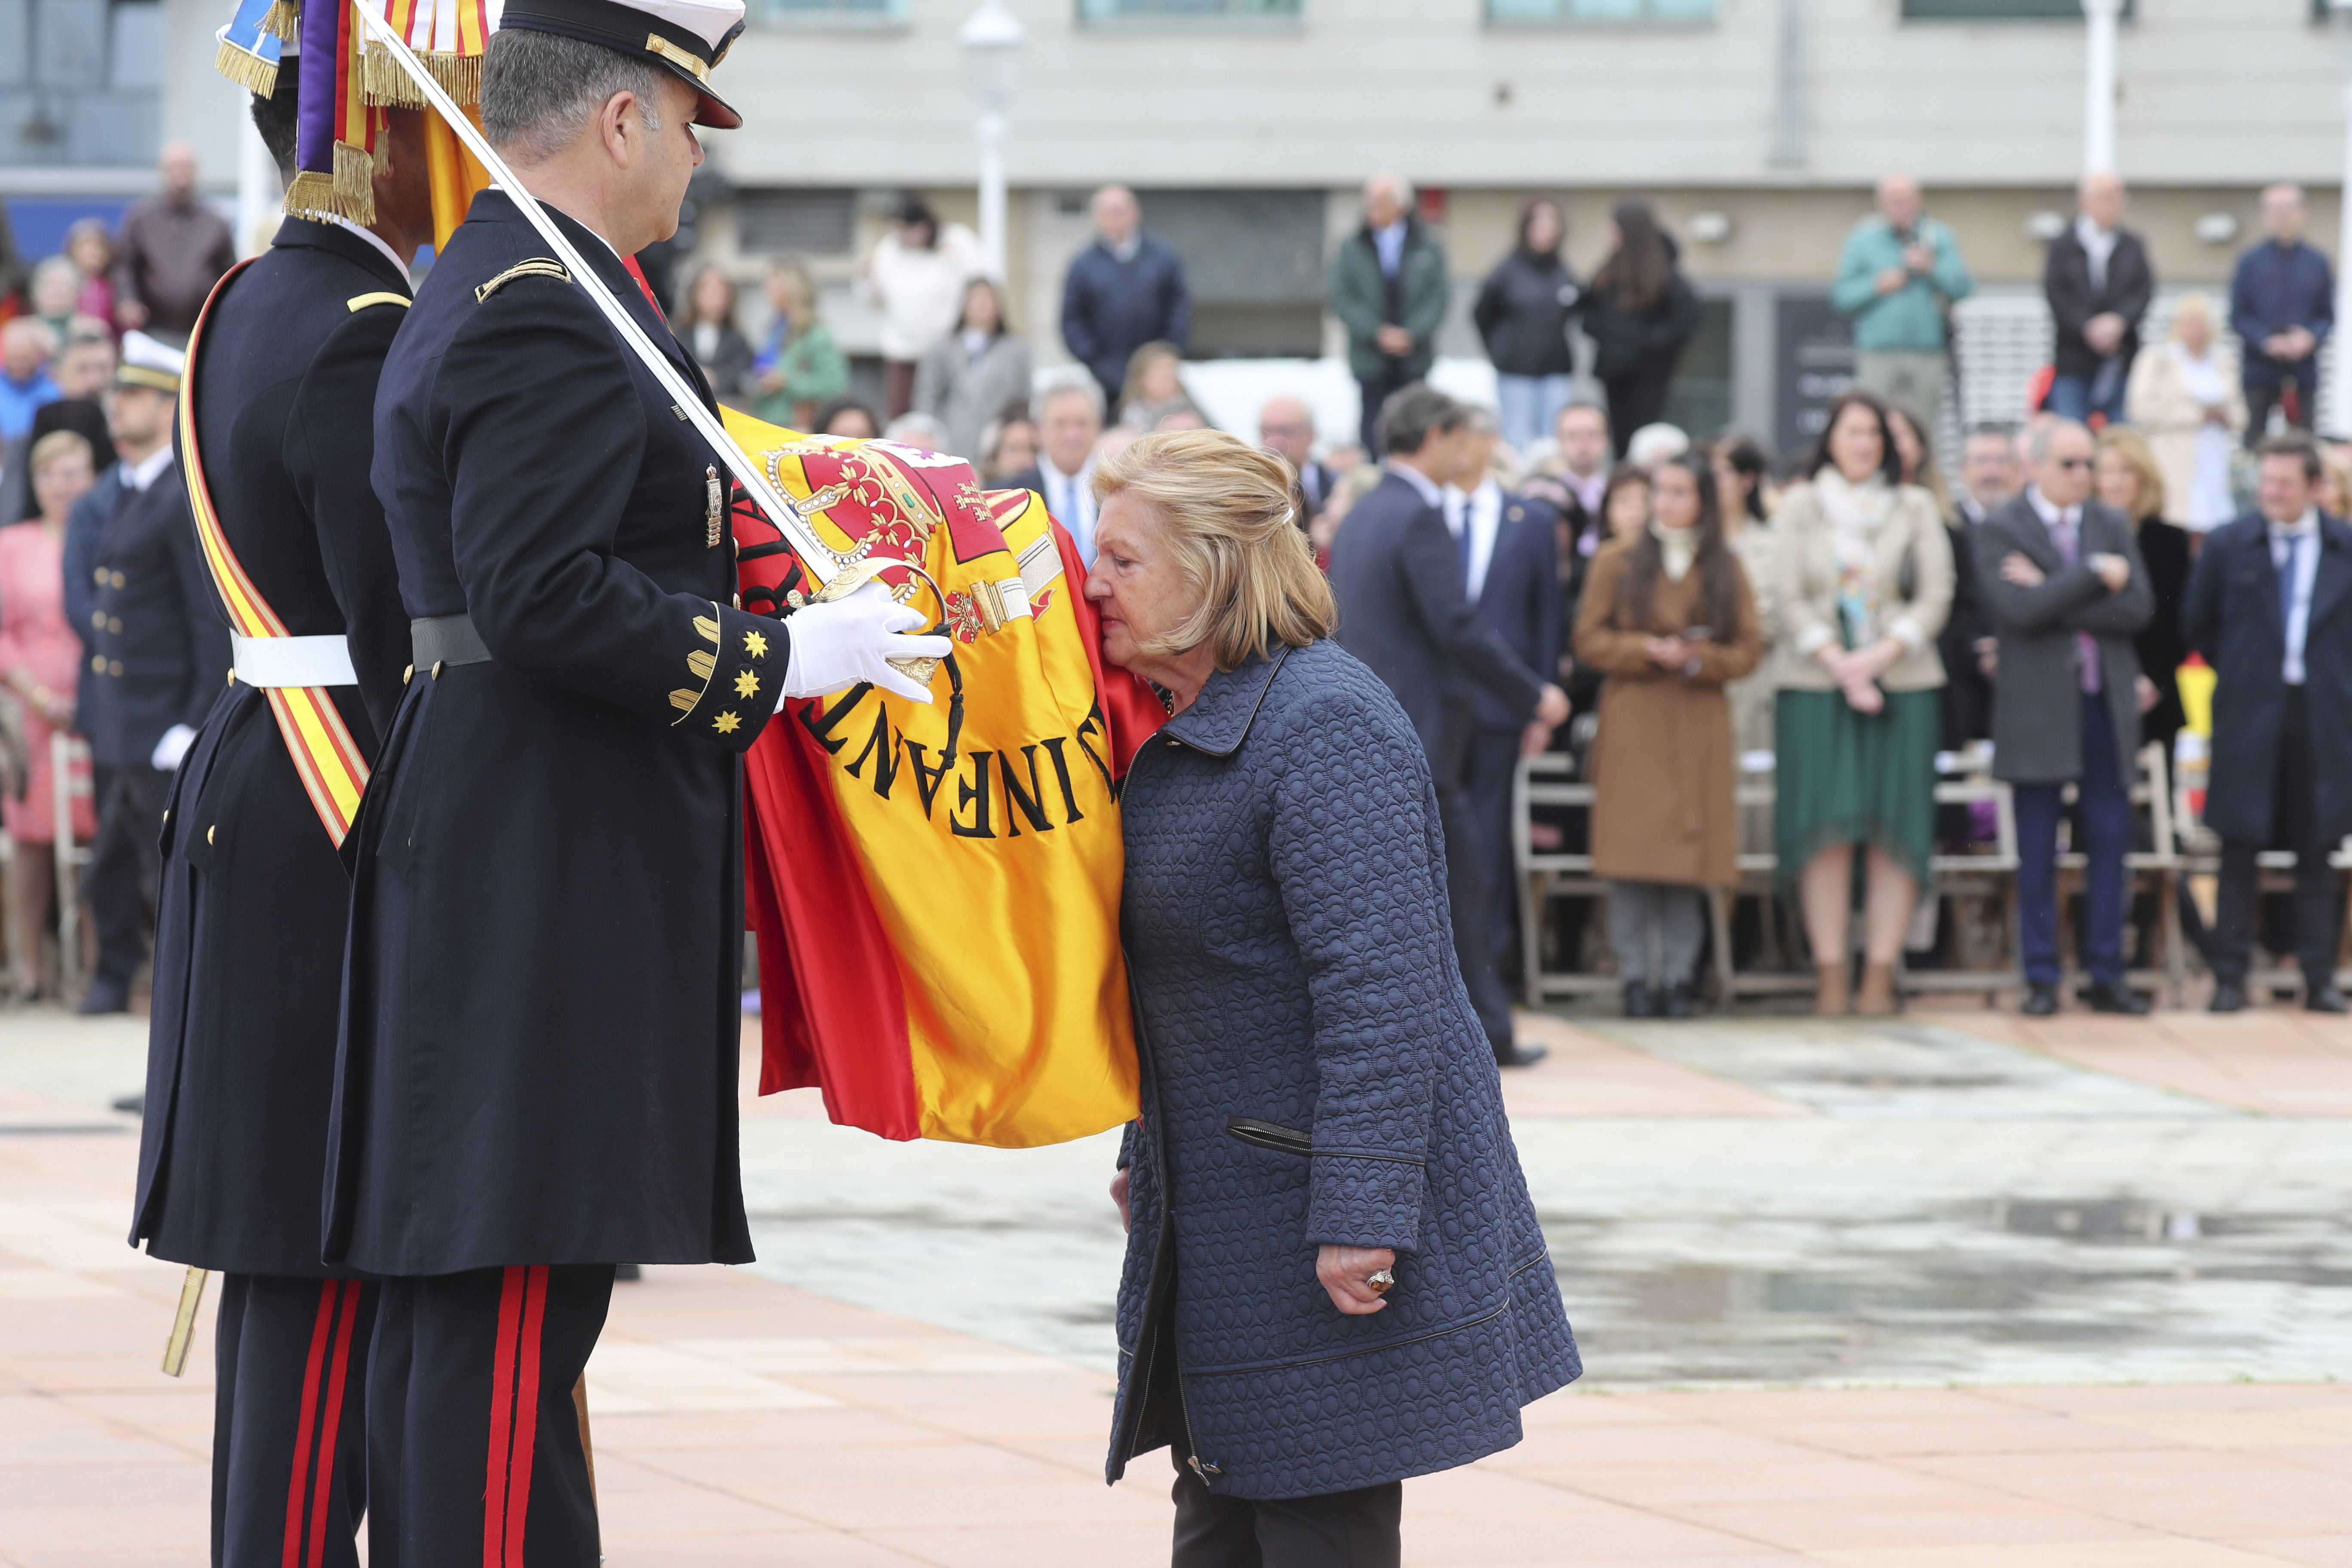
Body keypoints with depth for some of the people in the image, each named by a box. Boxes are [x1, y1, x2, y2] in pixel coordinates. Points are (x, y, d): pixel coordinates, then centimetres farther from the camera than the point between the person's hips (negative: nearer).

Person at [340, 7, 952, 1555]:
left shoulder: (489, 293, 18)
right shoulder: (545, 323, -16)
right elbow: (543, 596, -24)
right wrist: (783, 657, -17)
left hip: (492, 849, 11)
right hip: (553, 861, -11)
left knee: (452, 1282, 11)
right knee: (522, 1272, -11)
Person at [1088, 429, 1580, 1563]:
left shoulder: (1323, 727, -19)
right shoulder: (1177, 726, 12)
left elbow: (1381, 989, -24)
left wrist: (1361, 1215, -27)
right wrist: (1145, 1153, 26)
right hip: (1219, 1213, 10)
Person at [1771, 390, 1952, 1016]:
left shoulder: (1915, 507, 10)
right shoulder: (1801, 506, 10)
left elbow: (1935, 598, 3)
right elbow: (1790, 598, 3)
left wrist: (1882, 654, -11)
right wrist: (1836, 661, -11)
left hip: (1901, 683, 0)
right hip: (1817, 683, 0)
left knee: (1895, 833, -5)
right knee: (1827, 827, -7)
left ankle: (1880, 973, -4)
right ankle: (1830, 972, -6)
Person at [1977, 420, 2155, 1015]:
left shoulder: (2113, 525, 11)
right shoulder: (1998, 531, -1)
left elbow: (2137, 609, -2)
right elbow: (2017, 610, -16)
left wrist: (2054, 599, -10)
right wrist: (2095, 575, -12)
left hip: (2108, 704, 4)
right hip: (2038, 709, -3)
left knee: (2110, 842, 3)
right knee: (2038, 851, 0)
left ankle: (2107, 975, 9)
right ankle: (2041, 980, 6)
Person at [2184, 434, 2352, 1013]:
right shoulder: (2227, 546, 3)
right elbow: (2196, 627, 11)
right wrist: (2239, 672, 8)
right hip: (2249, 719, 0)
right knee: (2240, 852, 0)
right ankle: (2230, 977, 4)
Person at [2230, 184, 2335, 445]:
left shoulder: (2317, 262, 5)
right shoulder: (2251, 262, 1)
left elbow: (2327, 316, 9)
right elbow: (2239, 317, 0)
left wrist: (2310, 338, -12)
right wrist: (2266, 341, -15)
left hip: (2303, 372, 1)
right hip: (2260, 372, -1)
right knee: (2255, 440, -1)